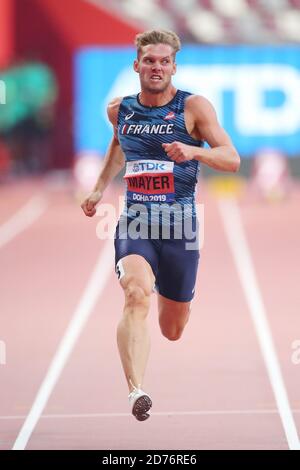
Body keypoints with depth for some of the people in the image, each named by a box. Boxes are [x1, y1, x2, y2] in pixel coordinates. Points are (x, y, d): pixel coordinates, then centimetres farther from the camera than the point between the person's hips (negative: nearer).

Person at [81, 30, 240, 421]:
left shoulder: (194, 107, -5)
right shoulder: (119, 110, 6)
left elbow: (233, 159, -10)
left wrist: (193, 151, -27)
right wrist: (100, 188, 24)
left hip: (180, 226, -1)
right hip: (135, 223, 1)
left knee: (172, 330, 11)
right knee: (136, 295, -29)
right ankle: (136, 391, -41)